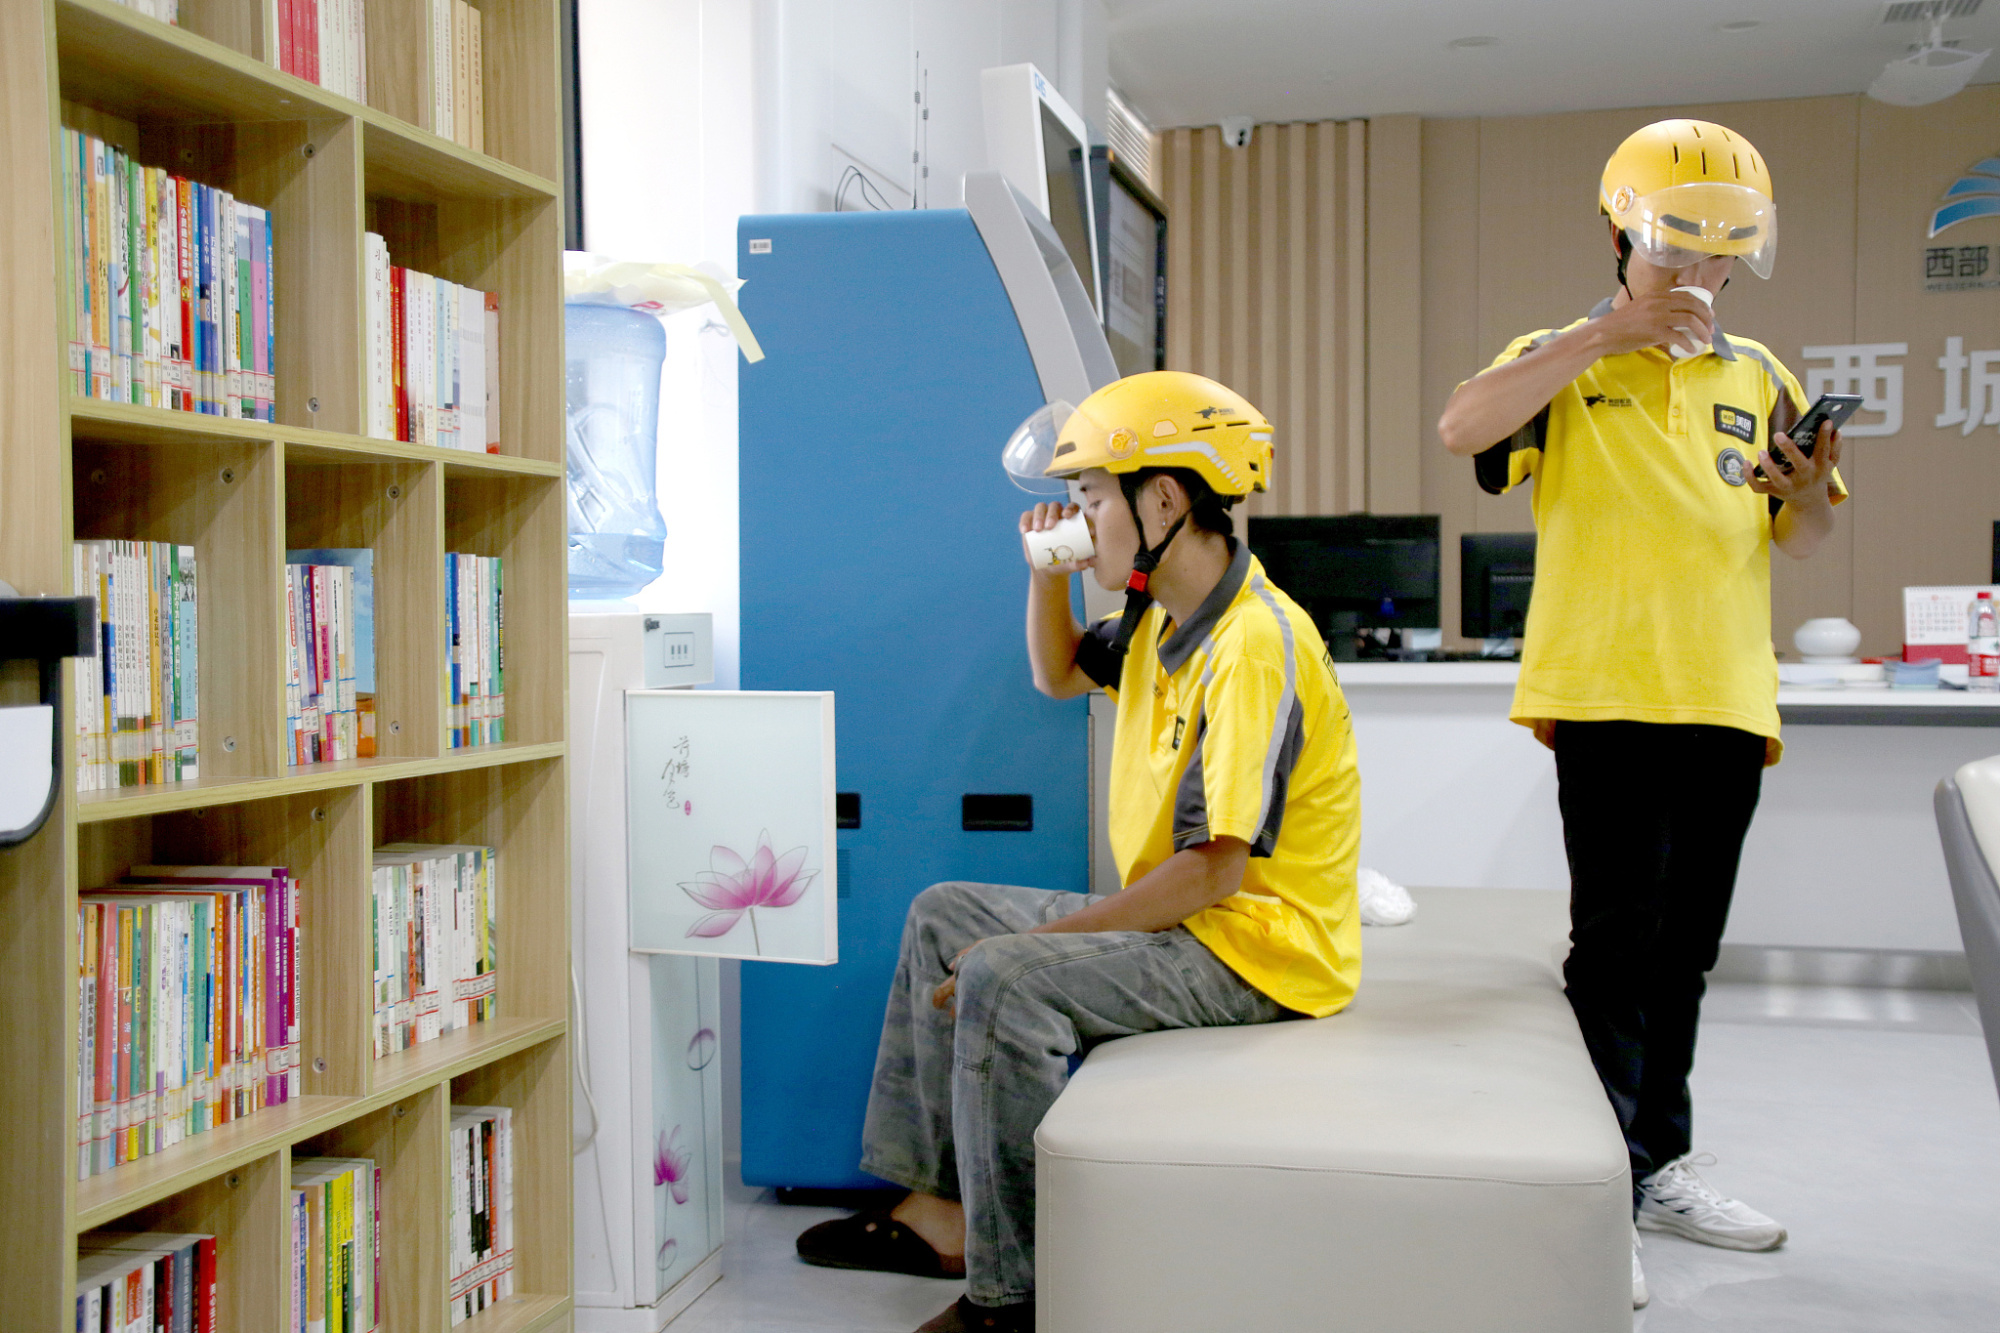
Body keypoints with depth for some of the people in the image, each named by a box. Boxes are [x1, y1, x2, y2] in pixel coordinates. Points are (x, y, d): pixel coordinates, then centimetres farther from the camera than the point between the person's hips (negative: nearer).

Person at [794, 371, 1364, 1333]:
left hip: (1257, 943, -11)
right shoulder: (1163, 620, 8)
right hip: (1180, 918, 11)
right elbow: (1060, 676, 28)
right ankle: (943, 1205, 11)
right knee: (941, 917, 14)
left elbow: (1216, 871, -28)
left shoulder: (1255, 644, -24)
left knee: (1003, 981, -29)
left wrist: (1042, 939, -23)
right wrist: (1047, 573, 8)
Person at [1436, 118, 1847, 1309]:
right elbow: (1461, 428, -19)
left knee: (1685, 948, 12)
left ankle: (1661, 1164, 24)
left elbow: (1804, 540, 16)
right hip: (1609, 694, -5)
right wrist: (1606, 333, -22)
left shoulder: (1759, 378, 15)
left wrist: (1811, 492, -8)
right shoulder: (1566, 363, 2)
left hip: (1726, 698, 5)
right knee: (1619, 942, -7)